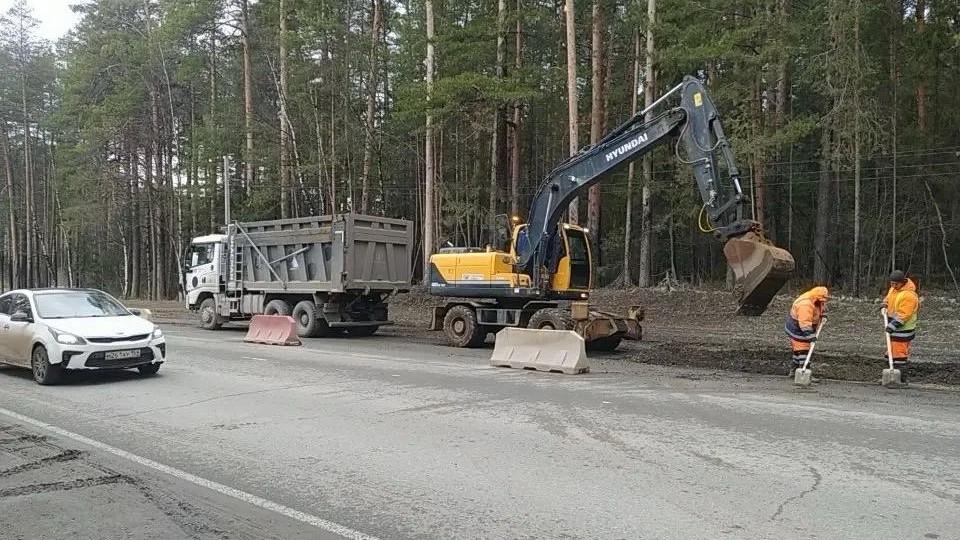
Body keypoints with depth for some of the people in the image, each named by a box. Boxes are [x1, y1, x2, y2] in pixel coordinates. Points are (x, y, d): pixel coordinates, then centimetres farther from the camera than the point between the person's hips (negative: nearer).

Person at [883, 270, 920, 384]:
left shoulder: (909, 295, -20)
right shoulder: (893, 289, 8)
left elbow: (903, 314, -26)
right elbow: (889, 298, 27)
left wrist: (893, 325, -30)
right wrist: (885, 304, 5)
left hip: (902, 329, -9)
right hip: (894, 327, 9)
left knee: (899, 354, -8)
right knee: (892, 352, 15)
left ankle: (901, 380, -3)